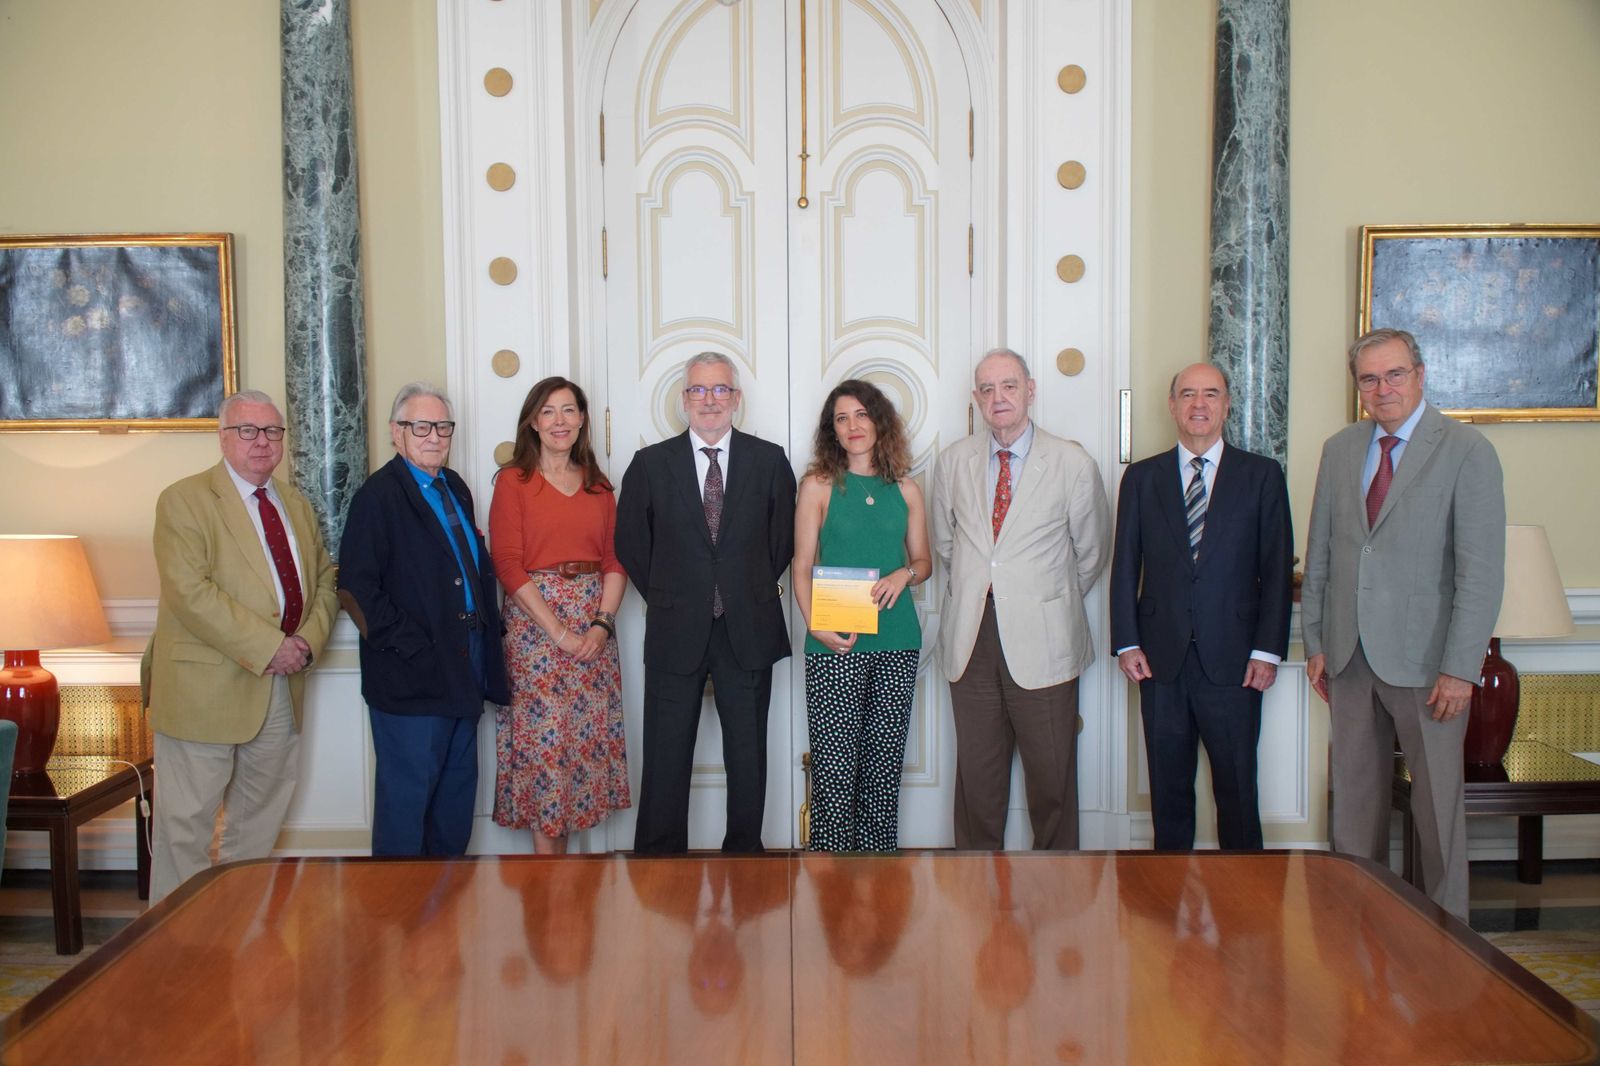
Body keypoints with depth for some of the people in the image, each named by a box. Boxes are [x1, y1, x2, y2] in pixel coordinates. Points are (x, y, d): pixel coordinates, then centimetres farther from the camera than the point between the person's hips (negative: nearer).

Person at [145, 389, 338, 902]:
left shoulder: (296, 503, 14)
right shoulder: (185, 499, -8)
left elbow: (326, 576, 14)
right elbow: (189, 591, -19)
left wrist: (309, 639, -5)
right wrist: (268, 647, -21)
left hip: (281, 685, 7)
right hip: (206, 685, -6)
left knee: (260, 815, 17)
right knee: (187, 820, 2)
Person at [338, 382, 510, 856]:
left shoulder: (456, 489, 14)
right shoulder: (378, 496, -10)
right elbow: (356, 586, -16)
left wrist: (486, 632, 8)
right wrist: (411, 647, -17)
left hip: (463, 670, 8)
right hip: (412, 676, -8)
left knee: (458, 787, 16)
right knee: (406, 795, 1)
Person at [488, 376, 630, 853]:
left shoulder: (598, 485, 12)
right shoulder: (514, 480, 0)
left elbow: (615, 559, 9)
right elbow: (508, 565, -8)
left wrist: (602, 623, -7)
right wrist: (559, 633, -13)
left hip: (593, 623, 4)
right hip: (534, 621, -4)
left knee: (585, 736, 4)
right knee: (542, 737, -3)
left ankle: (560, 848, 16)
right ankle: (546, 862, 8)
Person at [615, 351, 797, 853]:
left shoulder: (769, 460, 3)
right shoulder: (651, 463, 3)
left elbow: (784, 537, 10)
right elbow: (630, 542, 8)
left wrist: (754, 591, 6)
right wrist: (663, 597, 5)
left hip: (748, 630, 1)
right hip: (675, 631, 0)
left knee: (748, 752, 9)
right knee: (666, 756, 5)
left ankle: (744, 851, 21)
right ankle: (659, 855, 16)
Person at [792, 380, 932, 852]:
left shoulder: (905, 489, 11)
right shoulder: (819, 485, 3)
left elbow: (923, 559, 18)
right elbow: (802, 565, 1)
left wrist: (904, 574, -5)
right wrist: (815, 625, -13)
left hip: (896, 642, 3)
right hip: (835, 643, -3)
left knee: (885, 765, 6)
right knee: (835, 766, -5)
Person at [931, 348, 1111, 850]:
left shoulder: (1074, 464, -3)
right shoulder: (954, 461, 7)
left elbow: (1091, 554, 8)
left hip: (1041, 644, -2)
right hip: (971, 640, 3)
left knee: (1052, 775, 4)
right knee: (976, 772, 9)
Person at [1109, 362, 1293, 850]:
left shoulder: (1261, 475, 5)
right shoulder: (1142, 477, 9)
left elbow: (1277, 569, 2)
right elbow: (1125, 566, 8)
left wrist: (1267, 650, -5)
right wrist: (1127, 643, -1)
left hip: (1232, 662, -1)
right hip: (1161, 659, 2)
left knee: (1236, 790, 3)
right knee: (1168, 789, 8)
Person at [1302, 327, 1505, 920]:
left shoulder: (1467, 451, -7)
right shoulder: (1339, 450, 8)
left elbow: (1482, 571, -11)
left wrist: (1460, 668, -15)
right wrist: (1315, 642, 7)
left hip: (1424, 657, -4)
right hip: (1349, 654, 4)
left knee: (1438, 801, 6)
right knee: (1356, 794, 12)